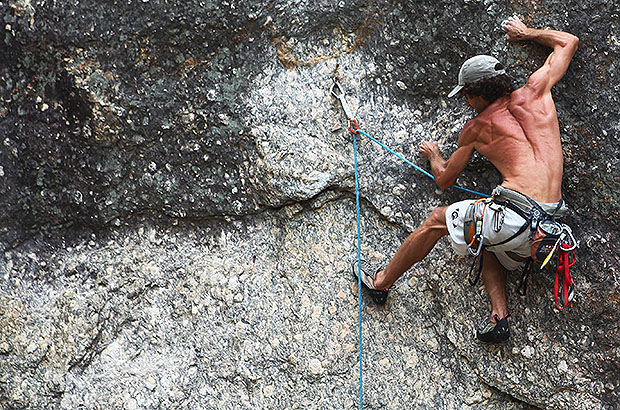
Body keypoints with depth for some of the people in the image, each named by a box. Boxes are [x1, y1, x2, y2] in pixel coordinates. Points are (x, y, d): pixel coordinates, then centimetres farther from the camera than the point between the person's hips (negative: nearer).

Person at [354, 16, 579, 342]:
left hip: (514, 214, -6)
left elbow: (444, 179, 20)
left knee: (437, 219, 13)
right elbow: (568, 42, 30)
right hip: (551, 226, 6)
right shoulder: (535, 90, 13)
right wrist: (526, 33, 42)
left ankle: (381, 282, 26)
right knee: (492, 245, 33)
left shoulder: (476, 129, 7)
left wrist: (433, 155, 40)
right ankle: (499, 315, 14)